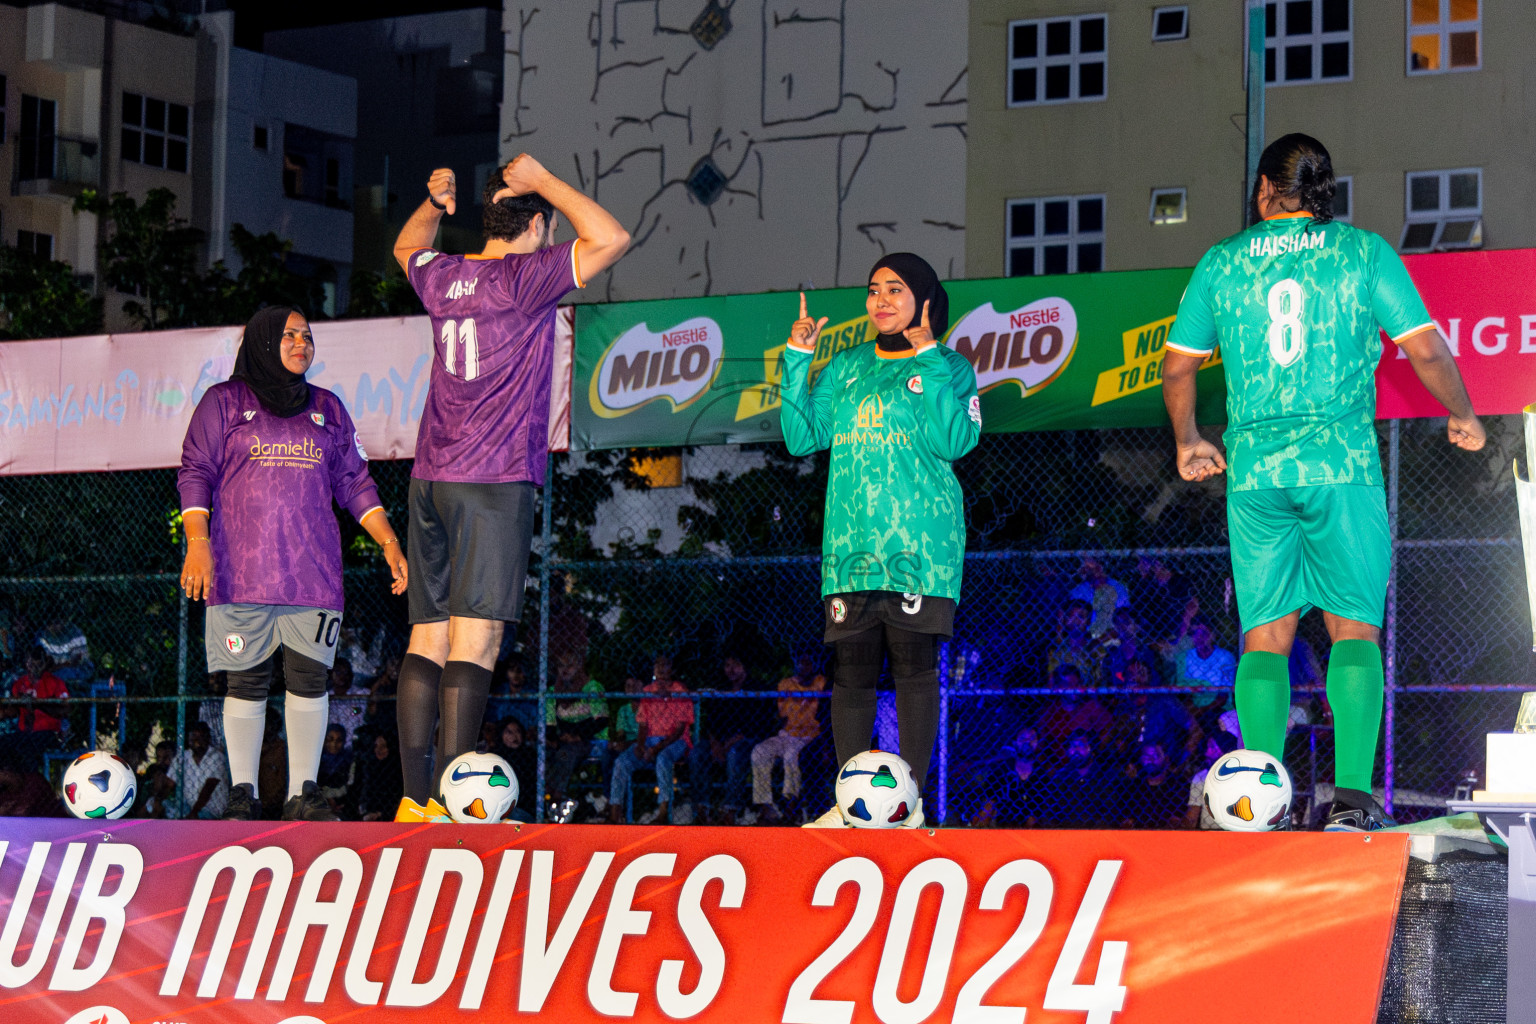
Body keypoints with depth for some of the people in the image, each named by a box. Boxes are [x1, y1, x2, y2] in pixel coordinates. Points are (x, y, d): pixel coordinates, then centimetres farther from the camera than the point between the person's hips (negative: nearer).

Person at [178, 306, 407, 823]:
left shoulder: (328, 410, 18)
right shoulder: (224, 402, 7)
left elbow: (354, 483, 19)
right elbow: (196, 472, 1)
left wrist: (389, 543, 10)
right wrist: (197, 541, -12)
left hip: (312, 571, 3)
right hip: (240, 568, -3)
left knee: (309, 680, -3)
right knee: (246, 681, -1)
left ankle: (302, 794, 2)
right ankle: (243, 794, 6)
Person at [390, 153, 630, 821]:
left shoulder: (442, 277, 13)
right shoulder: (524, 277, -7)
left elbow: (406, 250, 37)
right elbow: (611, 239, -12)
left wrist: (433, 205, 19)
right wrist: (544, 181, -3)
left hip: (430, 478, 7)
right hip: (494, 478, -7)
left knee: (427, 637, 5)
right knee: (475, 638, -9)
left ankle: (414, 799, 2)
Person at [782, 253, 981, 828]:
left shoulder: (948, 367, 5)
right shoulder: (845, 368, 17)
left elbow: (954, 442, -11)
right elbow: (802, 437, 9)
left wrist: (928, 361, -12)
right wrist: (797, 362, 4)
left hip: (920, 541, -4)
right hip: (851, 539, 4)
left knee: (914, 664, -6)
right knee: (851, 667, 1)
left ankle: (910, 800, -2)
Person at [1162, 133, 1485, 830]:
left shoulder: (1221, 262, 10)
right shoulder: (1363, 251, 4)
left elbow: (1178, 365, 14)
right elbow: (1424, 348, 1)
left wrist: (1187, 442, 30)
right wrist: (1462, 416, 18)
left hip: (1253, 468, 2)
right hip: (1341, 461, -2)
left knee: (1265, 636, 4)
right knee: (1354, 628, 1)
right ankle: (1353, 794, -14)